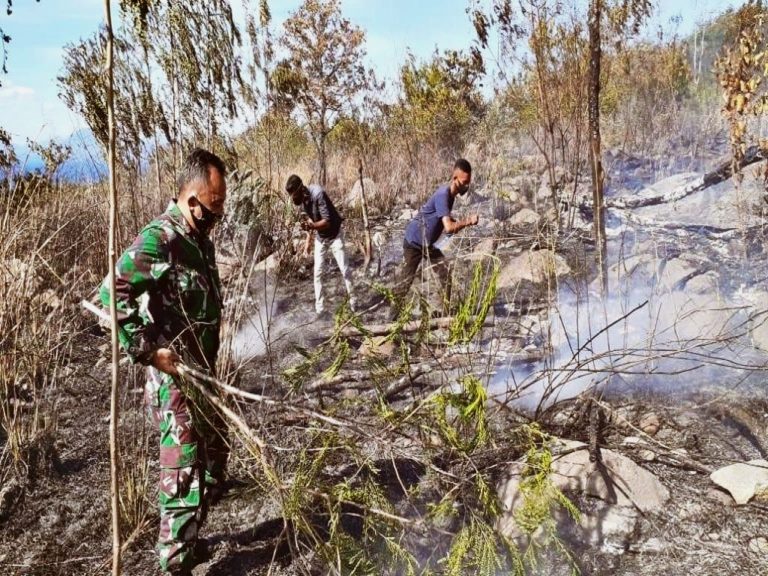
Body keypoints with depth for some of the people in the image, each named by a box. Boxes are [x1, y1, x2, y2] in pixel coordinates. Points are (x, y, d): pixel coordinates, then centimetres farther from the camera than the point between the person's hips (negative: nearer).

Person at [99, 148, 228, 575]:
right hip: (174, 378, -10)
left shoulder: (200, 239, 8)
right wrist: (148, 350, -25)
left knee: (214, 460, 22)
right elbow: (112, 294, -28)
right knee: (184, 474, -1)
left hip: (203, 373, 10)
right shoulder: (160, 239, -20)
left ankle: (188, 538, 40)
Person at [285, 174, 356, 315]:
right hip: (320, 237, 6)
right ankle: (319, 307, 10)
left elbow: (327, 221, -32)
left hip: (334, 235, -6)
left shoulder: (317, 194, -30)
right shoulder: (302, 200, -8)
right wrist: (308, 240, 5)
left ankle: (352, 301, 14)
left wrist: (312, 226, -47)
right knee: (317, 272, 2)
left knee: (344, 269, -3)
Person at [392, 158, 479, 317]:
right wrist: (467, 222, -23)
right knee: (405, 281, -6)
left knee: (446, 275, 5)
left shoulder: (451, 194, 1)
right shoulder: (443, 195, -27)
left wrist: (464, 222, 1)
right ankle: (393, 316, 3)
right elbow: (449, 228, -34)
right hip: (414, 242, -9)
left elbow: (448, 220, 17)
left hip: (428, 244, 9)